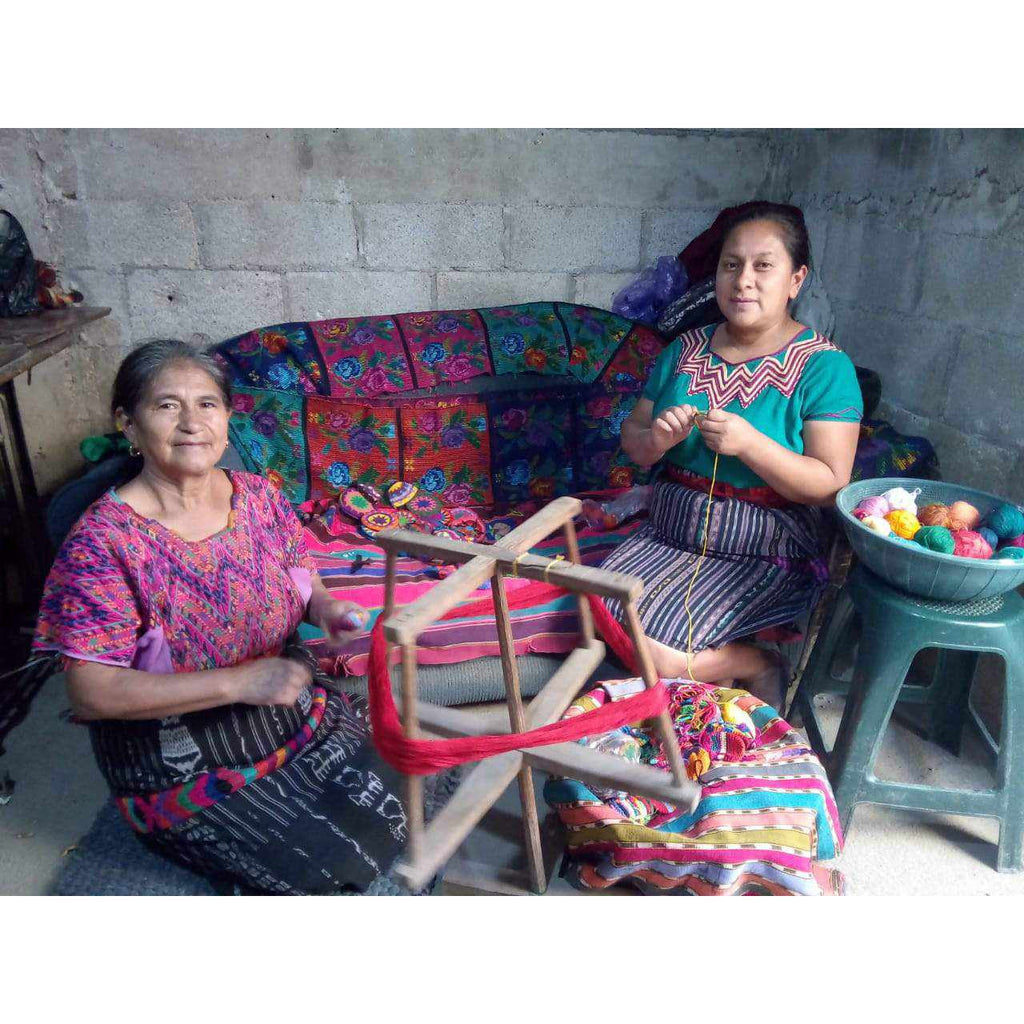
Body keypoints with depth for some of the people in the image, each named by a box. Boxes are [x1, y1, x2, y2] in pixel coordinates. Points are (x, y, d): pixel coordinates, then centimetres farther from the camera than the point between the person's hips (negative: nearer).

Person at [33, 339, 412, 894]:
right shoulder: (104, 540, -21)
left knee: (401, 804, -3)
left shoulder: (257, 495, -5)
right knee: (336, 868, -9)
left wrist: (323, 606, -12)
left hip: (293, 715, 5)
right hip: (183, 762, -5)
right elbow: (90, 693, -22)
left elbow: (298, 573, 12)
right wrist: (237, 682, -29)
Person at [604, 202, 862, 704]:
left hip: (765, 553, -6)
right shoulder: (685, 350, 6)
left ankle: (759, 667, 8)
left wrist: (749, 443, -29)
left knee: (651, 652, -21)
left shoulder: (824, 366, -9)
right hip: (669, 534, 6)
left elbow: (830, 484, -14)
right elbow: (631, 438, 9)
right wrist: (658, 439, -15)